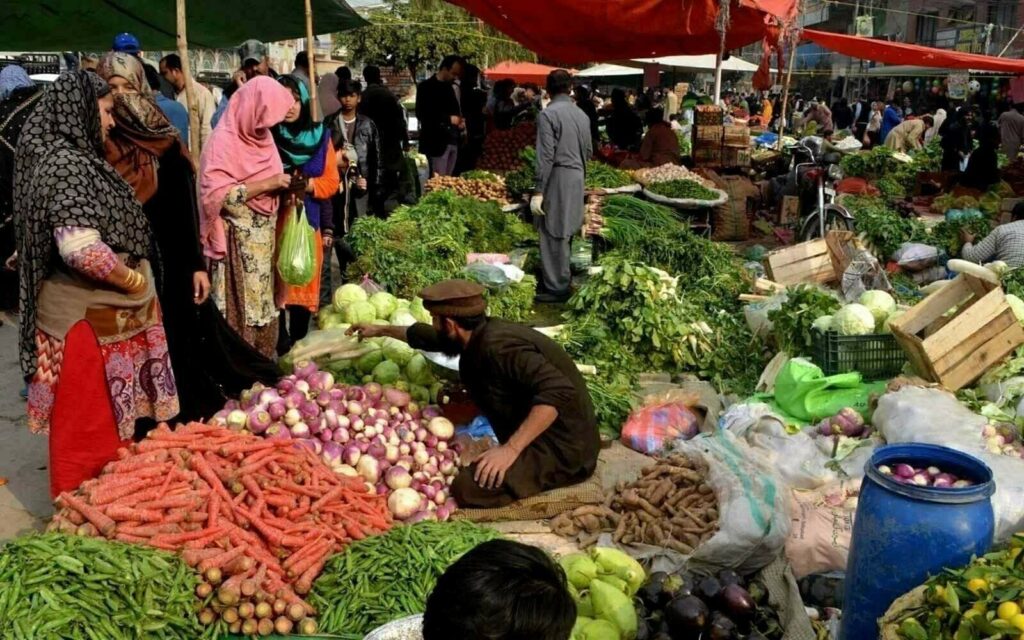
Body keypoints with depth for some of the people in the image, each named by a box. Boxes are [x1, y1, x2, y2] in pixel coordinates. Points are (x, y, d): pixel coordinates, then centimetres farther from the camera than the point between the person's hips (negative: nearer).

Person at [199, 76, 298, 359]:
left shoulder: (261, 134, 8)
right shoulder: (224, 140, -15)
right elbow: (217, 194, -23)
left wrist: (284, 186, 0)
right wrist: (268, 184, -21)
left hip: (264, 238, 7)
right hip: (238, 241, -7)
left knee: (263, 302, 13)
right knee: (239, 307, -1)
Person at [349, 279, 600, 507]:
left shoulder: (499, 347, -24)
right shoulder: (480, 334, 5)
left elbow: (558, 392, -34)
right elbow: (429, 338, 25)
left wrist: (511, 448, -34)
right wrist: (381, 330, 36)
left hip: (563, 449, -9)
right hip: (537, 438, 9)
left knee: (468, 487, -24)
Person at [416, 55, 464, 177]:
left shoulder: (450, 87, 17)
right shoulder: (426, 87, -5)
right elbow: (421, 113, -15)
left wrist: (460, 121, 3)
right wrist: (448, 119, -18)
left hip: (453, 141, 7)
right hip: (436, 142, -7)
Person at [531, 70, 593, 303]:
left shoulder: (548, 114, -11)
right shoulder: (582, 114, 10)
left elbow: (546, 156, -17)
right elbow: (589, 151, 15)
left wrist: (538, 191, -16)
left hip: (557, 178, -7)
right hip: (577, 178, 7)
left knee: (554, 234, -2)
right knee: (565, 231, 15)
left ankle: (557, 288, 1)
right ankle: (560, 278, 25)